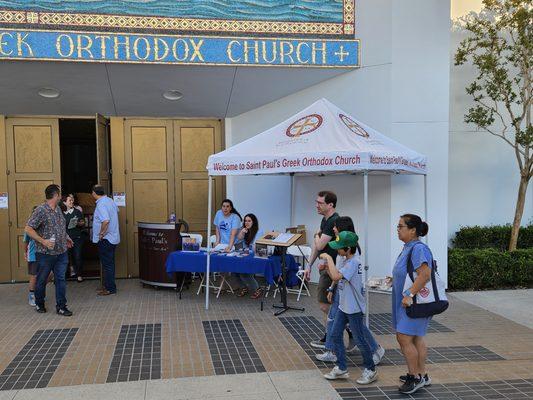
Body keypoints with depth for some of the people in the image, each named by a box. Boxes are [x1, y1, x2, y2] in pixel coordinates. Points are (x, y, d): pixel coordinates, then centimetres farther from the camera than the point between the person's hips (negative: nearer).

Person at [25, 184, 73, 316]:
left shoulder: (58, 209, 10)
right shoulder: (41, 210, -15)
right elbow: (28, 229, -17)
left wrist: (66, 237, 20)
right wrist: (43, 241, -23)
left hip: (61, 252, 6)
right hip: (45, 253, -6)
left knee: (61, 279, 5)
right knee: (42, 280, 11)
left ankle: (61, 306, 12)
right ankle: (39, 304, 30)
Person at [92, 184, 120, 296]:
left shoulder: (101, 204, -21)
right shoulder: (110, 201, 8)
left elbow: (106, 221, -34)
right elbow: (116, 211, 29)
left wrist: (101, 233, -21)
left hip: (105, 239, -9)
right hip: (113, 237, 9)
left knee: (107, 264, -1)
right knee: (109, 263, 17)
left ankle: (110, 289, 5)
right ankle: (108, 285, 27)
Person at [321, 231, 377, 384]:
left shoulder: (353, 262, -22)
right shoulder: (348, 261, 8)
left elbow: (336, 277, -35)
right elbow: (337, 278, 14)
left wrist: (328, 258, -26)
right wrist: (327, 268, -1)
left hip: (354, 308, -9)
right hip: (344, 306, 9)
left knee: (360, 339, 3)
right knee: (335, 334, 9)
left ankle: (370, 370, 20)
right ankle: (341, 368, 19)